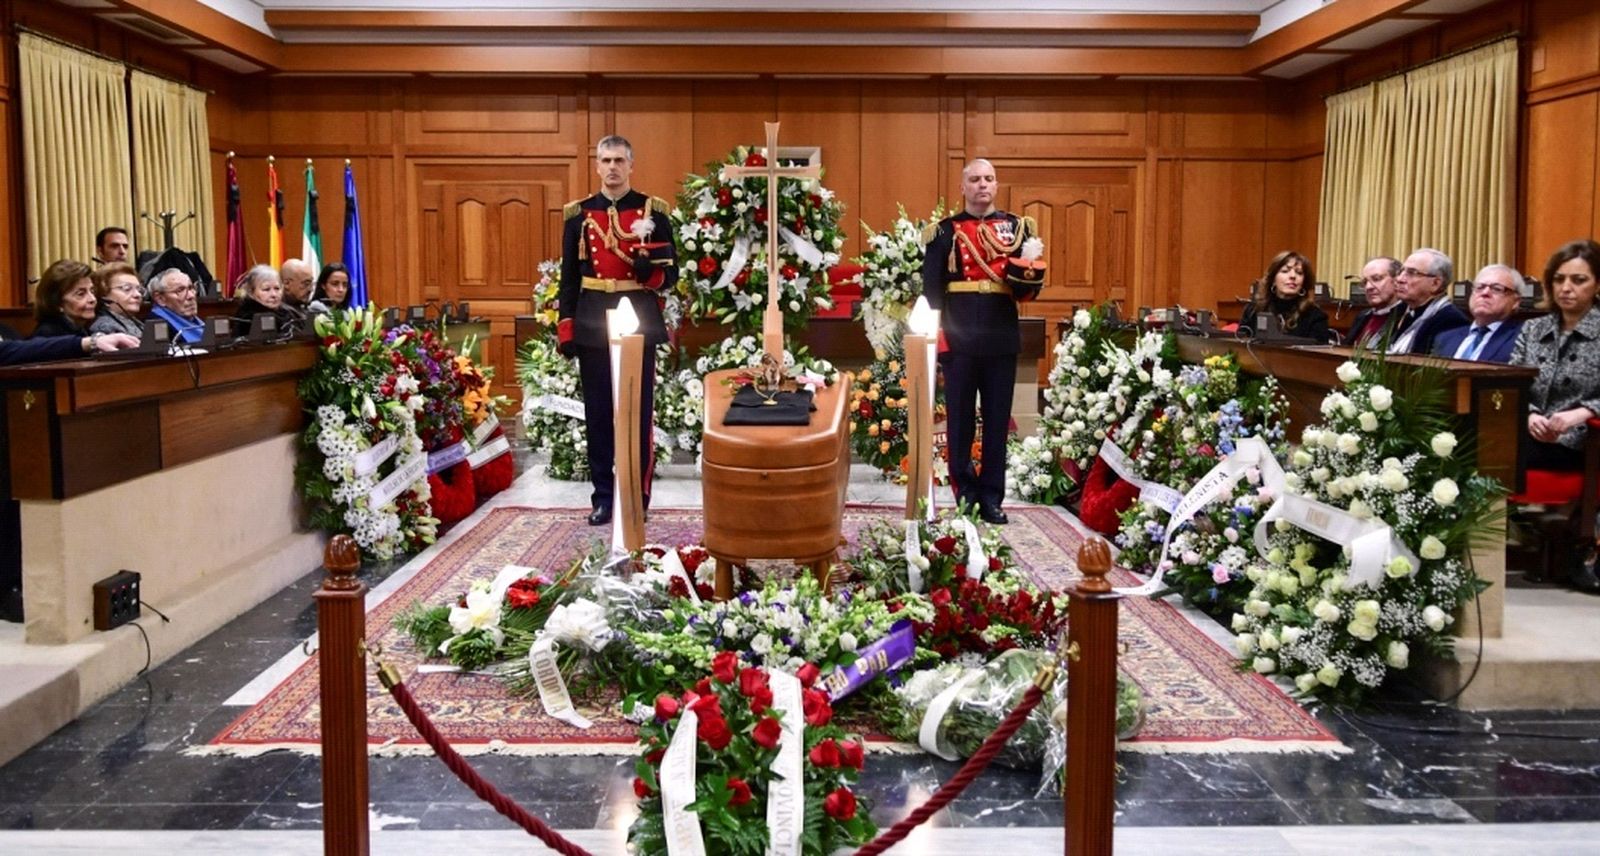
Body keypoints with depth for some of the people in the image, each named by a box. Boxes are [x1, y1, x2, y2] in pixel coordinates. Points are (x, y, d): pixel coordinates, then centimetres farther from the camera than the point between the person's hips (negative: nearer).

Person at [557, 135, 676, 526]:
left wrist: (649, 271, -21)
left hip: (640, 321, -2)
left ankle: (638, 496, 12)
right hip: (593, 323, 2)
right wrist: (566, 328, 0)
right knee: (598, 411, 6)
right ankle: (603, 496, 16)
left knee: (639, 410, 3)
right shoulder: (578, 214, 6)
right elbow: (569, 277, 7)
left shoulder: (653, 211, 1)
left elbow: (671, 273, 1)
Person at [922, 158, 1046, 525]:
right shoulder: (945, 231, 3)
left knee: (998, 421, 7)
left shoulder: (1016, 227, 8)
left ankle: (992, 496, 15)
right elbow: (930, 289, -1)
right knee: (960, 419, 6)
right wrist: (937, 335, -9)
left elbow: (1028, 290, 1)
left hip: (1002, 340, 2)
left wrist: (1029, 265, -20)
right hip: (959, 340, -2)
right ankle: (965, 492, 17)